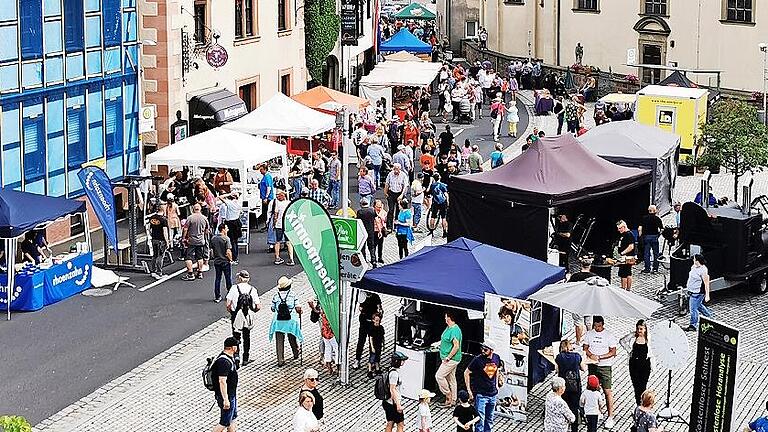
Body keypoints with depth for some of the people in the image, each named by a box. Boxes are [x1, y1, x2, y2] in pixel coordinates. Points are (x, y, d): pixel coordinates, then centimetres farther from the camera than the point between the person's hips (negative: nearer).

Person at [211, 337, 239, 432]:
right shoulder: (224, 362, -28)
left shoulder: (229, 357, 5)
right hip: (226, 396, -11)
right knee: (225, 422, -3)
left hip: (232, 394, 11)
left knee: (233, 417, 21)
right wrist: (225, 400, -29)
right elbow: (222, 381, -30)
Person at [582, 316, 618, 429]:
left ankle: (610, 417, -7)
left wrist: (599, 357, -17)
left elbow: (613, 352, -7)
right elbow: (585, 348, 9)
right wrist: (590, 355, -13)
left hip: (605, 366, -4)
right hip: (592, 365, 4)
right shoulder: (589, 334, 5)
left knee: (607, 391, -8)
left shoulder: (609, 336, -6)